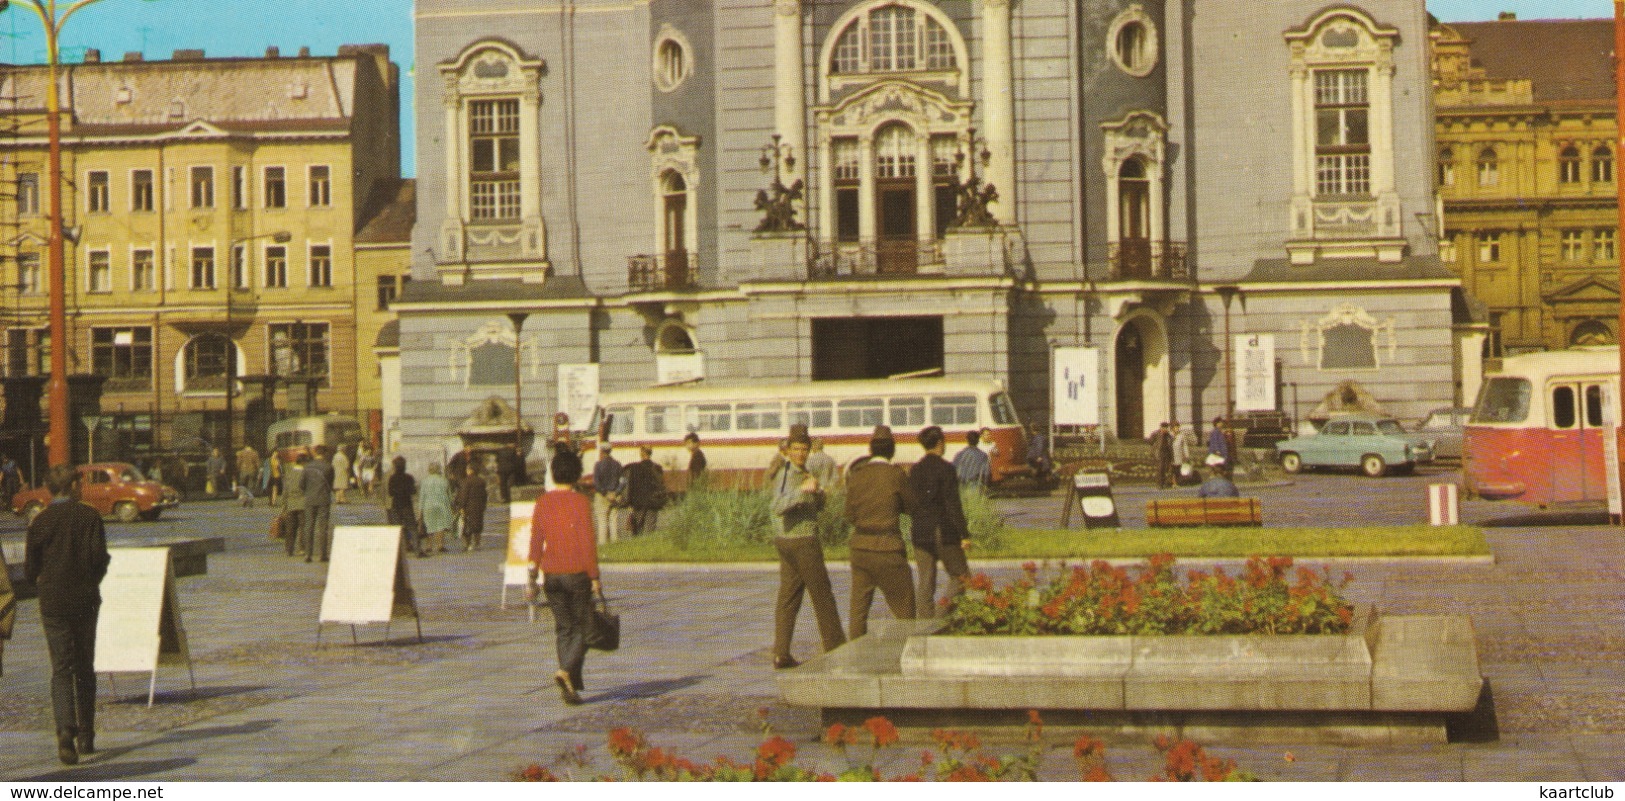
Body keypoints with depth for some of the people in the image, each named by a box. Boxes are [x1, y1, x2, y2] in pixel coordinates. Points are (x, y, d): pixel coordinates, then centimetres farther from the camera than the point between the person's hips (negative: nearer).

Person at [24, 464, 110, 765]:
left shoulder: (40, 522, -2)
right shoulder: (89, 517, -3)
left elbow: (30, 570, -1)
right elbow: (100, 557, -9)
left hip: (53, 603, -1)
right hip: (85, 601, 1)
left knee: (61, 669, -1)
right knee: (85, 668, 13)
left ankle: (66, 729, -23)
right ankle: (86, 736, 17)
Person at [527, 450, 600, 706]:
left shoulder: (542, 502, 2)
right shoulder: (580, 502, -9)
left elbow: (536, 542, 3)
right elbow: (588, 542, -11)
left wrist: (532, 578, 7)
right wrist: (594, 577, -5)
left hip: (551, 575, 4)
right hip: (577, 573, -4)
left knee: (563, 627, 12)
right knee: (581, 627, 5)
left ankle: (572, 685, 10)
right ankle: (567, 670, -18)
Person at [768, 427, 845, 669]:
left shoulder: (802, 475, 15)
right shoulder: (791, 476, -15)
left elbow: (818, 507, 20)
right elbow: (778, 508, -31)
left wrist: (818, 490, 0)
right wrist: (803, 489, -39)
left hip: (786, 543, 9)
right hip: (803, 542, -9)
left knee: (787, 598, 4)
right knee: (822, 597, 2)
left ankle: (781, 654, 1)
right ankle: (836, 649, 10)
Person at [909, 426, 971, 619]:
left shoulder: (914, 470, 7)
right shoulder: (946, 469, -11)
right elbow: (952, 504, -14)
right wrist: (964, 533, -11)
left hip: (921, 533, 5)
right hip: (944, 532, -5)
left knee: (925, 583, 7)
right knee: (959, 576, 7)